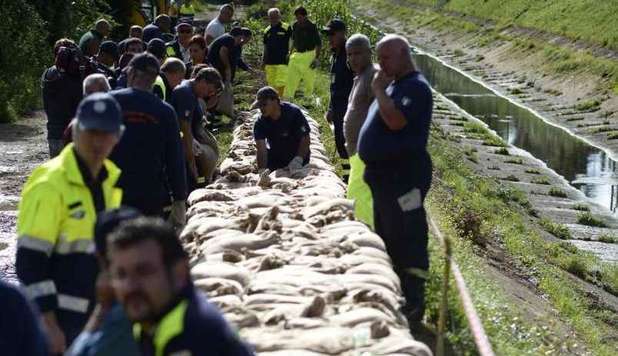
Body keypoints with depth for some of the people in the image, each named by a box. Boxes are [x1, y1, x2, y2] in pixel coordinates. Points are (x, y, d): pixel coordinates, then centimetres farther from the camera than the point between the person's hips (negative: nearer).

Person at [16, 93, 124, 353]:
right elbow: (30, 263, -19)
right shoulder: (50, 184, -17)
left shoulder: (111, 180, 8)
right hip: (61, 321, -8)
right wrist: (49, 325, -22)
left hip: (96, 314, 8)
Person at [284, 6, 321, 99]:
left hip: (308, 55, -5)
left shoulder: (312, 27, -10)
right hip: (296, 55, 5)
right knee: (291, 78, 1)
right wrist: (291, 53, 17)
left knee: (309, 81, 1)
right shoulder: (295, 26, 7)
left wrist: (316, 58, -13)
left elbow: (319, 44, -7)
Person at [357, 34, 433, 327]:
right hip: (385, 174, 11)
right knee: (387, 238, 18)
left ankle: (413, 306, 0)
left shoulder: (416, 87, -15)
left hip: (403, 178, -11)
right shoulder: (394, 85, 16)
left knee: (406, 240, -6)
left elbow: (396, 120, -28)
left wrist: (379, 90, -18)